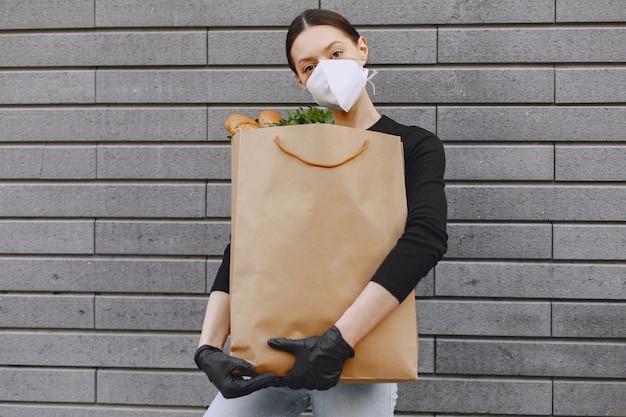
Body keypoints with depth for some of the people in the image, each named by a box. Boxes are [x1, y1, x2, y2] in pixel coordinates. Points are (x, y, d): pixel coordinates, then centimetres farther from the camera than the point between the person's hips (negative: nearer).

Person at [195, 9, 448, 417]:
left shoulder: (416, 147, 2)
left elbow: (426, 238, -16)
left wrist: (340, 339, -26)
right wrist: (209, 346, -11)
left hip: (355, 353, -3)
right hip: (275, 347, 3)